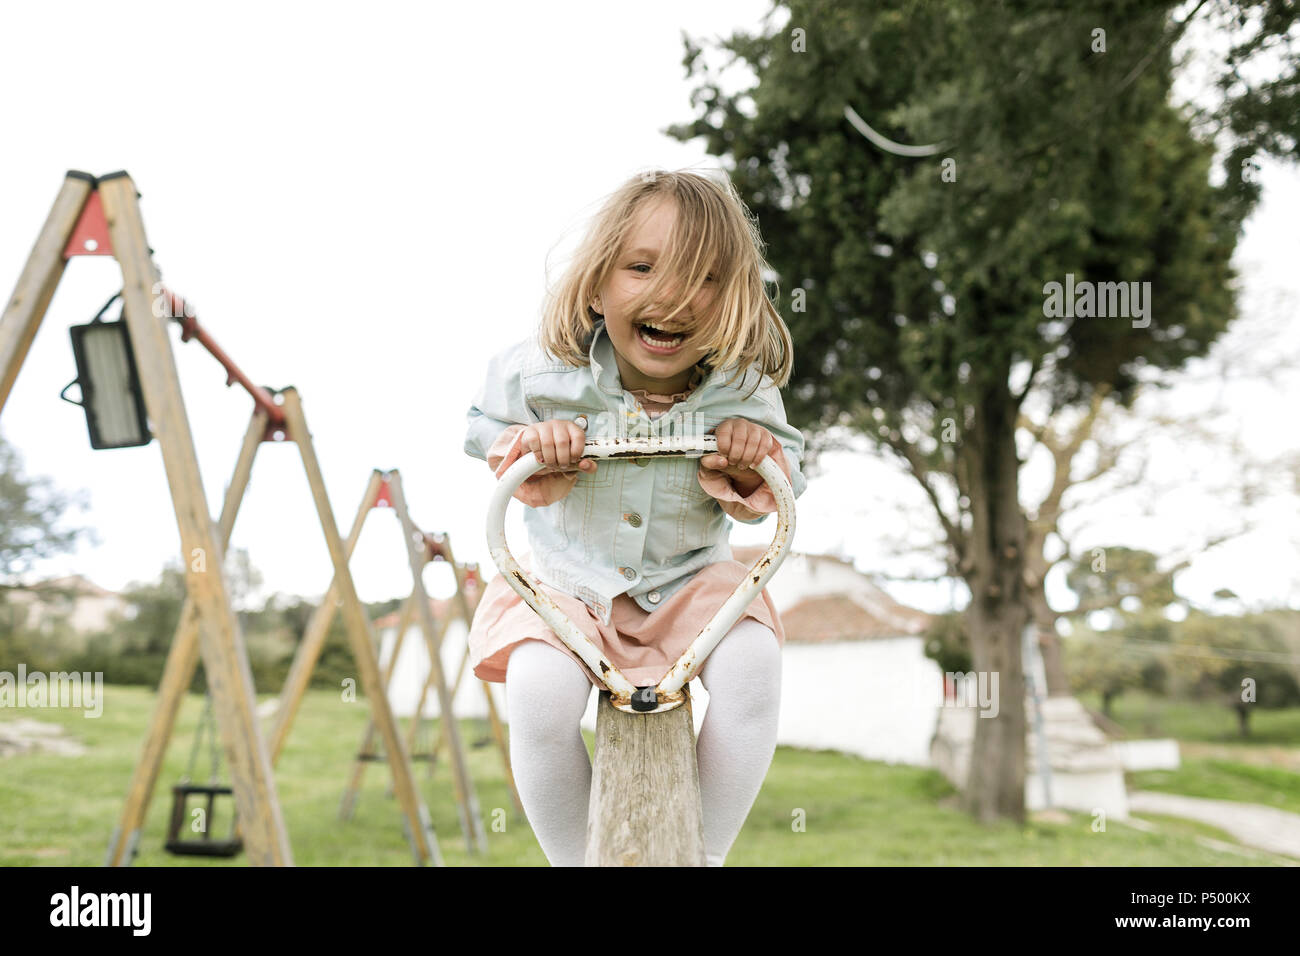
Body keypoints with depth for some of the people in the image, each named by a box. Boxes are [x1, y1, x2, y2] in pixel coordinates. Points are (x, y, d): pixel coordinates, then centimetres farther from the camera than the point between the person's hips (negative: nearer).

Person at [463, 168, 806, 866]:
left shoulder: (742, 390, -14)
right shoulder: (546, 373, -16)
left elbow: (788, 481, 2)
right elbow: (482, 422, 5)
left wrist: (758, 465, -21)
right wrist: (525, 444, -17)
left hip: (690, 580, 1)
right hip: (567, 582, 0)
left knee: (751, 665, -28)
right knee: (540, 690, -30)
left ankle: (708, 852, -3)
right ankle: (571, 858, -1)